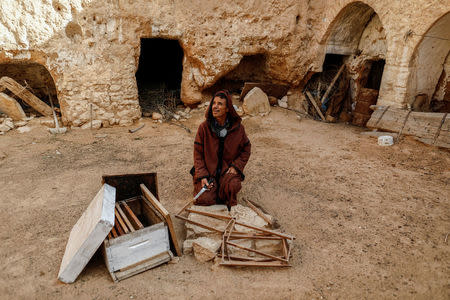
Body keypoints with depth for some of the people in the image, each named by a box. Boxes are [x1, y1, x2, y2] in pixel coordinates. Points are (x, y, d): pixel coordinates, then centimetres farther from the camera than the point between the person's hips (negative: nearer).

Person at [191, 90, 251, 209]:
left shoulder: (237, 128, -7)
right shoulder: (204, 127, -9)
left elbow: (246, 149, 6)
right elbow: (198, 153, -4)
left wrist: (236, 166, -8)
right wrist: (202, 176, -14)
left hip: (228, 169, 0)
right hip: (207, 169, 0)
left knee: (233, 185, -30)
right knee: (206, 199, -17)